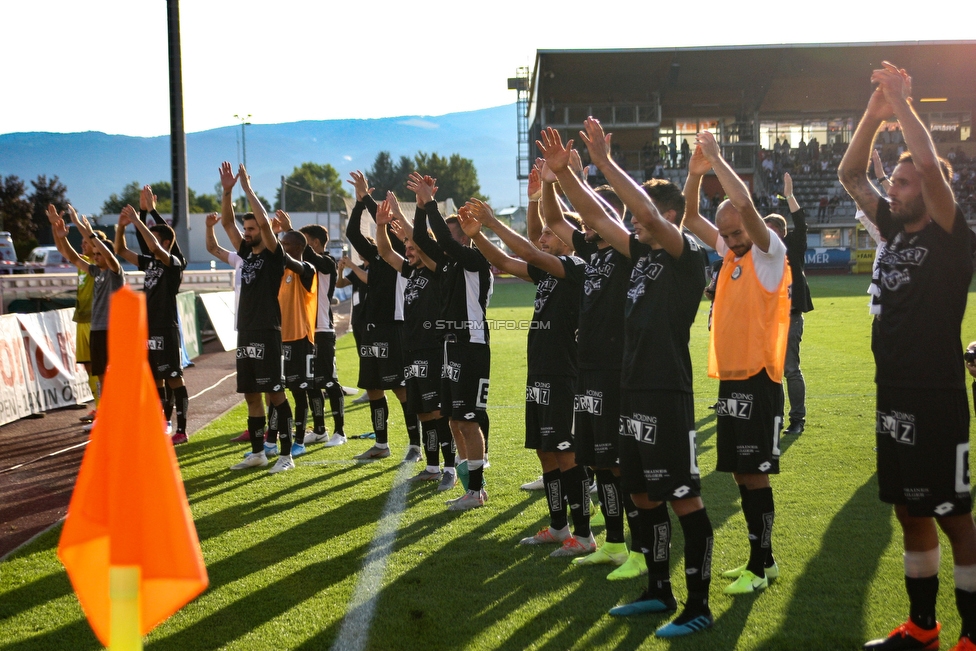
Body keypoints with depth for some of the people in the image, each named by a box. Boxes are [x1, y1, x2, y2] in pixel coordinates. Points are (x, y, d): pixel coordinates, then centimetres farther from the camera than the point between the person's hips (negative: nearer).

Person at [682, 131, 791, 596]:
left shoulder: (769, 252, -8)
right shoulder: (730, 253, 13)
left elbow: (744, 202, -23)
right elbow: (690, 218, 16)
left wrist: (716, 159, -14)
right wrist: (696, 171, 2)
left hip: (757, 379, -8)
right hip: (729, 378, 8)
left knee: (753, 473, -5)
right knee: (741, 473, 12)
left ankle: (759, 568, 3)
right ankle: (762, 559, 22)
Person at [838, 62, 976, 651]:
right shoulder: (894, 231, 10)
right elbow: (850, 173, 11)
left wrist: (903, 103, -16)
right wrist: (875, 111, 1)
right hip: (894, 397, 8)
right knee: (911, 513, 14)